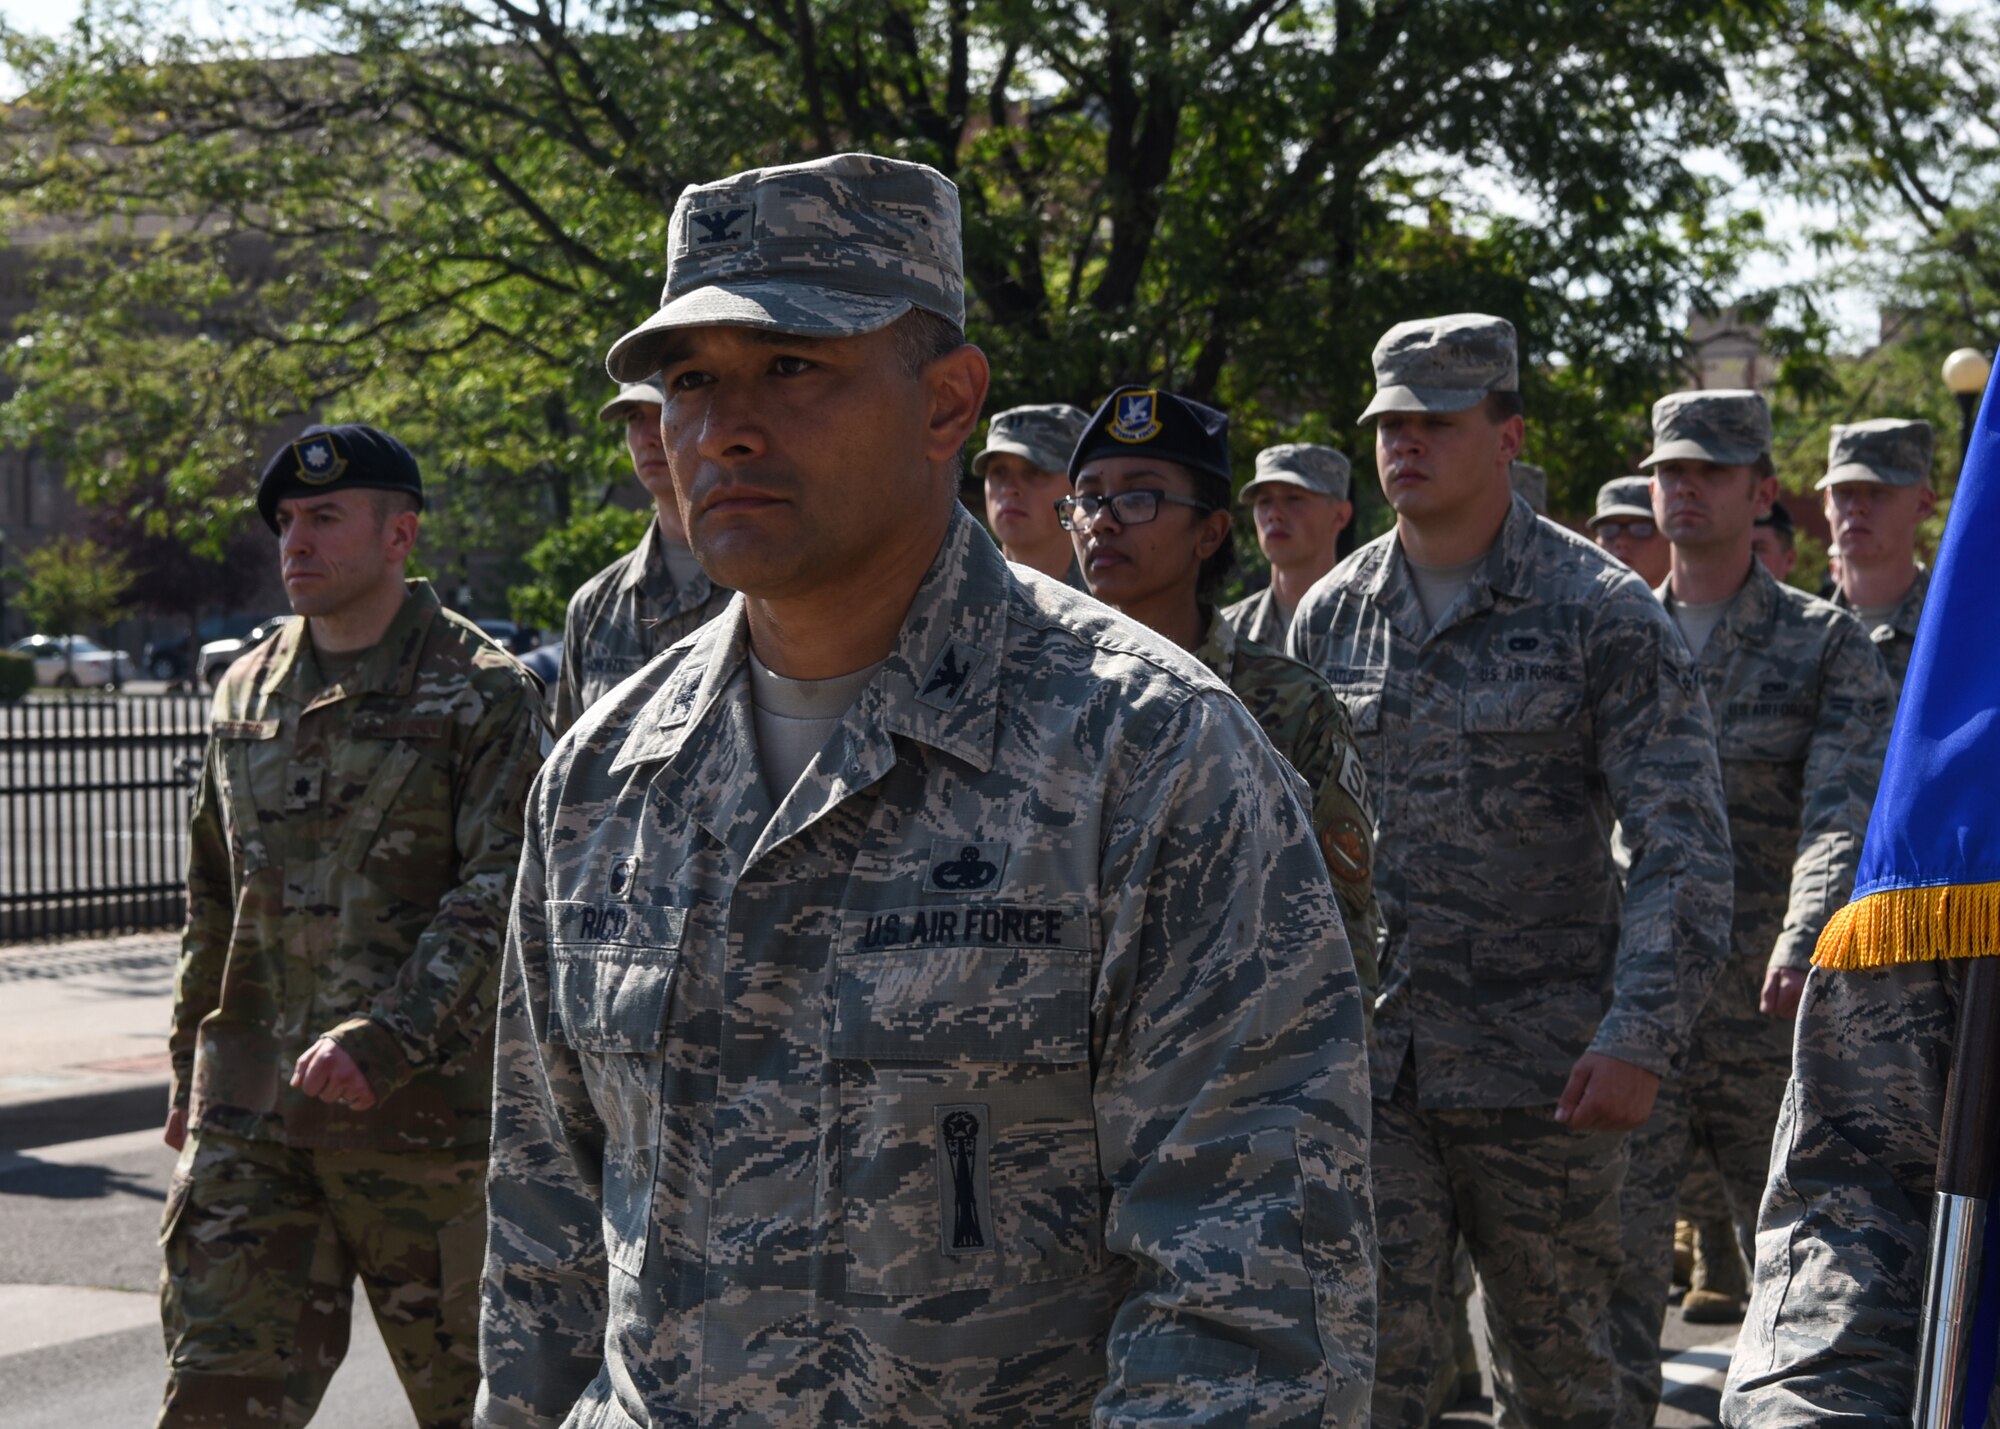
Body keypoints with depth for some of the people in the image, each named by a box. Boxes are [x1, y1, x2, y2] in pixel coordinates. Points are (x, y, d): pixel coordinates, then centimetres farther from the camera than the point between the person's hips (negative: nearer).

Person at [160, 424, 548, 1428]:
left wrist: (385, 1041, -24)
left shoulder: (481, 693, -5)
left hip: (424, 1108, -5)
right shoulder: (246, 693, 13)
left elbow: (501, 897, -14)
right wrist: (192, 1071, 20)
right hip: (253, 1111, 5)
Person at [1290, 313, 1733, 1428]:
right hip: (1362, 1061, 3)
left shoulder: (1602, 613, -5)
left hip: (1543, 1071, -3)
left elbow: (1685, 846, -10)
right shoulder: (1332, 616, 8)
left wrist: (1641, 1036, -20)